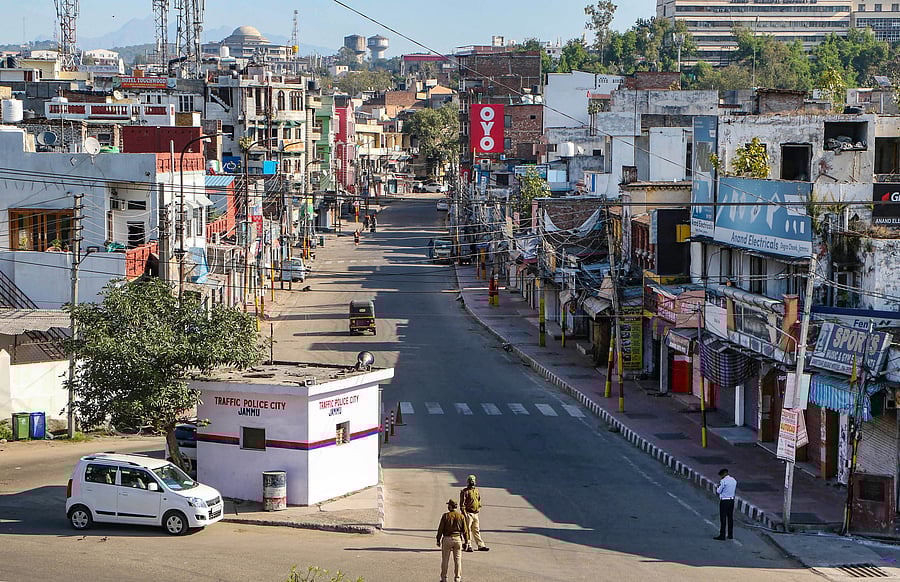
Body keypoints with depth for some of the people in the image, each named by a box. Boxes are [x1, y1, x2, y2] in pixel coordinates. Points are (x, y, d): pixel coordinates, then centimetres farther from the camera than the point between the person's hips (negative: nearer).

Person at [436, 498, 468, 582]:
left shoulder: (445, 516, -8)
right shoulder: (461, 516, -1)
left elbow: (440, 529, -6)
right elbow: (464, 530, 0)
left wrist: (438, 540, 2)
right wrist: (466, 541, 8)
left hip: (447, 539, -2)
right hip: (458, 539, 2)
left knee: (445, 559, 7)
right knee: (457, 559, 7)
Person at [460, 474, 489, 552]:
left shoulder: (477, 491, 13)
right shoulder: (465, 492, -8)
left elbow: (479, 502, 24)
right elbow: (462, 504, -11)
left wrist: (478, 509, 14)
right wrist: (465, 514, -16)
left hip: (475, 514, 7)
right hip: (468, 514, -6)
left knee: (476, 531, 10)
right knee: (467, 530, -3)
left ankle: (480, 545, 12)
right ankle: (468, 546, 1)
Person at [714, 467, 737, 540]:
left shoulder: (723, 481, -15)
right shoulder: (734, 480, 7)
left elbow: (718, 491, -11)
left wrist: (717, 488, 9)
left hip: (724, 501, -7)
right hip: (732, 500, 7)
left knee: (723, 518, -4)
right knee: (730, 517, 13)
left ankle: (722, 535, -4)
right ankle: (730, 535, 16)